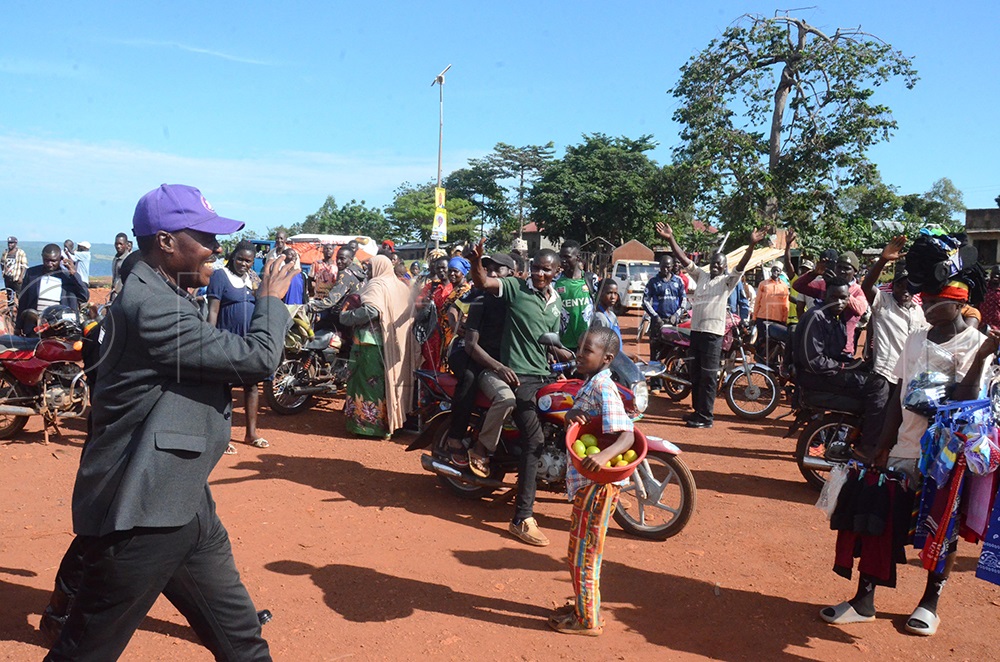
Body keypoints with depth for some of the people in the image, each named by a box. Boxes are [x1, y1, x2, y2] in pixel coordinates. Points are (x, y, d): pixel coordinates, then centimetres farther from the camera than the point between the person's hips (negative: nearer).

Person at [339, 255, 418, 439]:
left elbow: (370, 310, -26)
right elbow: (410, 314, 14)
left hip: (372, 342, -8)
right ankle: (389, 420, 21)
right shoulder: (401, 286, 13)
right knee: (388, 380, 15)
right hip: (396, 345, 8)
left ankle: (366, 422, 3)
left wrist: (346, 316, -15)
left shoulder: (376, 285, -11)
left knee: (368, 381, -1)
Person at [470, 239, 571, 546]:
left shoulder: (557, 304, 16)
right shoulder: (515, 288, -3)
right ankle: (522, 518, -14)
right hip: (518, 375, -8)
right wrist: (476, 258, -35)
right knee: (534, 440, -18)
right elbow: (482, 282, -17)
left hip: (543, 376, 8)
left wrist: (576, 358, 8)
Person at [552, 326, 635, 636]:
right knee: (582, 548, 21)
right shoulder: (591, 383, 9)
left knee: (583, 551, 2)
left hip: (597, 482, -10)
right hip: (586, 480, 10)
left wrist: (604, 456, -45)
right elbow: (577, 414, 13)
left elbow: (627, 435, -27)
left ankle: (588, 620, 16)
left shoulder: (603, 387, -20)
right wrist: (572, 414, -11)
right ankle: (584, 606, 36)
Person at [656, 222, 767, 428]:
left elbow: (741, 266, -14)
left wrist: (752, 245, -30)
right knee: (695, 374, 14)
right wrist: (671, 239, -3)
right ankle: (698, 410, 25)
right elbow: (684, 260, 7)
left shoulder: (727, 280, 1)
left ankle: (706, 417, -2)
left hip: (713, 333, -6)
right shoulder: (701, 275, 14)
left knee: (708, 376, -6)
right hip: (696, 330, 6)